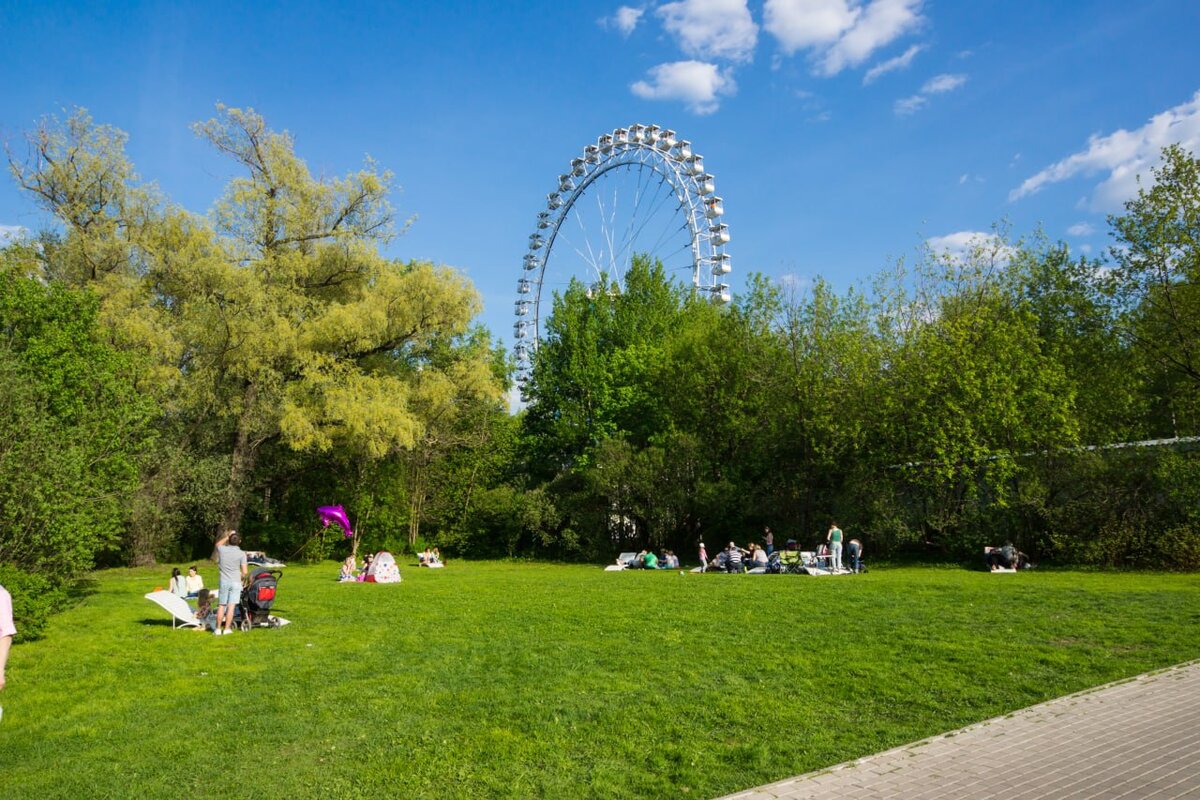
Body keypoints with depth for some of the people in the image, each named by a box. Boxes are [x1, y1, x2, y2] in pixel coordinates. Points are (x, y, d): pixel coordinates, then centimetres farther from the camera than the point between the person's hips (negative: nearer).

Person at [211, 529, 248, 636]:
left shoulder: (222, 549, -2)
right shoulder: (242, 553, -7)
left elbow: (217, 544, 25)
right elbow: (245, 571, -7)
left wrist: (227, 536, 29)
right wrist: (242, 577, 13)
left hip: (224, 582, 2)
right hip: (236, 582, -2)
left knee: (221, 606, 10)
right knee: (231, 606, -1)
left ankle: (218, 629, 14)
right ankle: (227, 629, 0)